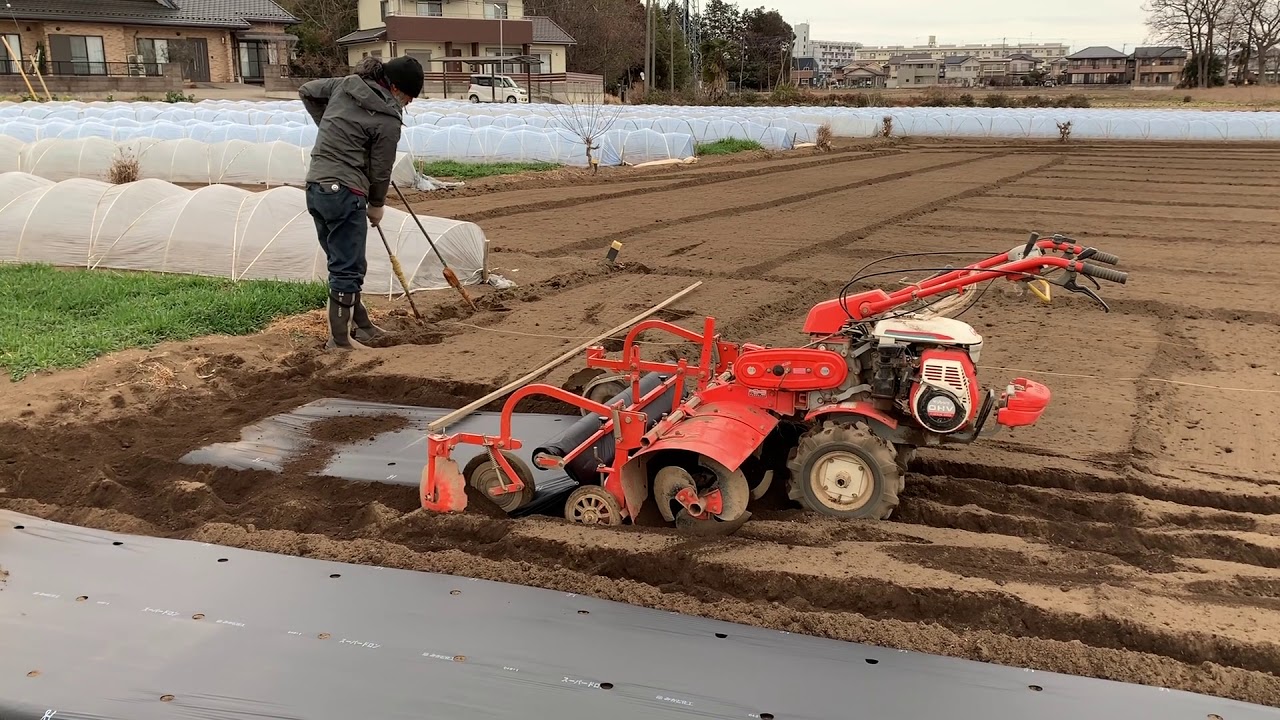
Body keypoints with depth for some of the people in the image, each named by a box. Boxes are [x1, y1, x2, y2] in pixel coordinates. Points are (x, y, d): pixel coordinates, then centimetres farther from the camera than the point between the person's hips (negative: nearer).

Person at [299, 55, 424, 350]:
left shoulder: (344, 84, 8)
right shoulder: (388, 120, -12)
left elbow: (306, 91, 21)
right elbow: (380, 171, -5)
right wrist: (377, 206, 10)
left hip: (315, 188, 8)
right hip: (345, 193, -8)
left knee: (343, 263, 17)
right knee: (347, 269, 1)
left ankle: (360, 325, 29)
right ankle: (339, 338, 6)